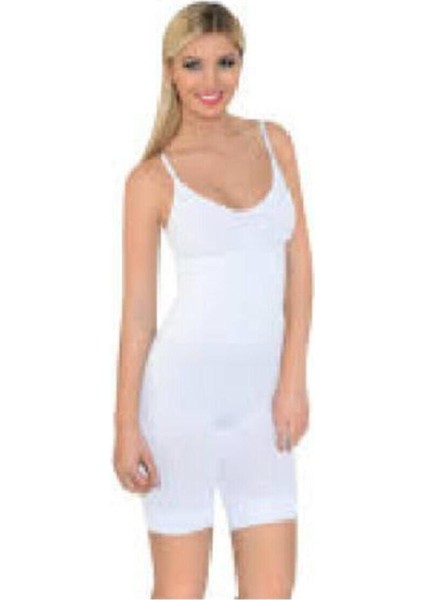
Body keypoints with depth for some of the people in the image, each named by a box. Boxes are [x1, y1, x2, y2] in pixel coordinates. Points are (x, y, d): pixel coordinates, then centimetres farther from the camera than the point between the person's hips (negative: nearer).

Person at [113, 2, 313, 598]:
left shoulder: (274, 141, 7)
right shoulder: (153, 178, -3)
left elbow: (299, 265, 7)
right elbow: (137, 308, -2)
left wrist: (294, 380, -1)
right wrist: (127, 427, -4)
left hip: (259, 397, 4)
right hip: (182, 390, -4)